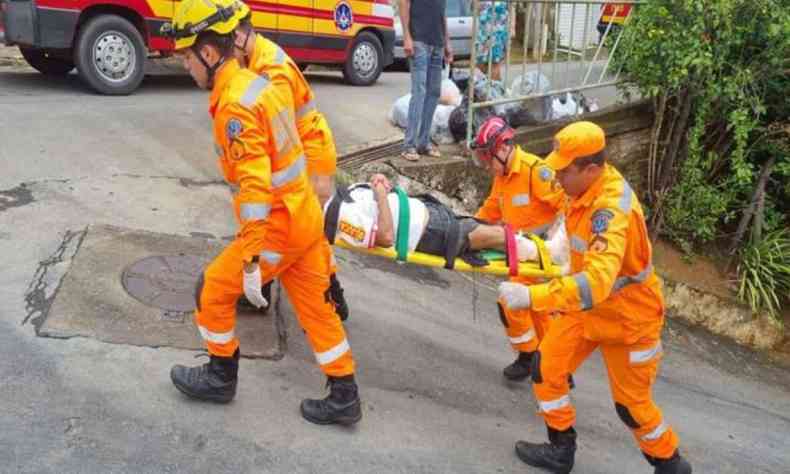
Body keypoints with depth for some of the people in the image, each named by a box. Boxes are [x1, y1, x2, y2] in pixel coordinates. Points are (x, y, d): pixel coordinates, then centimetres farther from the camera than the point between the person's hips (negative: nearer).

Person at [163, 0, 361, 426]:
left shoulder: (235, 105, -21)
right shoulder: (260, 83, 7)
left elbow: (255, 188, -26)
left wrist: (250, 262, -25)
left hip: (278, 225, -9)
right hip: (305, 215, 9)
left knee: (214, 290, 10)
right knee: (316, 307, 15)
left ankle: (221, 377, 27)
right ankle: (344, 398, 24)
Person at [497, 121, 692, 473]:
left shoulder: (610, 210, -36)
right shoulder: (591, 185, -9)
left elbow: (598, 280, -49)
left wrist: (532, 296, -53)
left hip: (628, 315, -8)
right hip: (588, 306, 8)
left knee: (631, 404, 8)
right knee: (547, 366, 6)